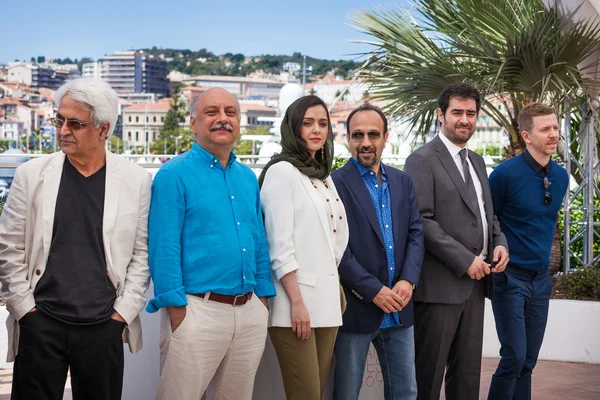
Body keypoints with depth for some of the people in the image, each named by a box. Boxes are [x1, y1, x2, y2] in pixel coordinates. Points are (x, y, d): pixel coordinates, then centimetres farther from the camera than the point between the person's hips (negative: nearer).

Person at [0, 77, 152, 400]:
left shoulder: (136, 180, 1)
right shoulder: (31, 174, 2)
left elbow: (142, 254, 3)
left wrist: (124, 312, -2)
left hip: (105, 326, 0)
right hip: (40, 324, 0)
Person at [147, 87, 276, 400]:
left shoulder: (247, 178, 13)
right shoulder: (174, 175, -7)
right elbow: (164, 248, -11)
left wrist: (263, 298, 11)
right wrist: (177, 311, -15)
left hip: (250, 312, 6)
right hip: (197, 311, -6)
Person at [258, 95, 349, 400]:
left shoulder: (325, 177, 16)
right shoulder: (282, 171, -6)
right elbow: (280, 244, -12)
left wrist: (338, 291, 14)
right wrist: (296, 302, -16)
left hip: (326, 300, 7)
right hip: (296, 299, -7)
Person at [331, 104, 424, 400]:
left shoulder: (402, 182, 10)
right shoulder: (336, 183, -8)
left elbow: (416, 234, 7)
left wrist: (408, 281, -9)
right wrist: (374, 290, -17)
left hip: (399, 309, 5)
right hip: (356, 307, -5)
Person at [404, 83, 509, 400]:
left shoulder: (476, 161, 17)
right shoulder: (422, 160, -7)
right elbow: (422, 221, -15)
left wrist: (499, 243, 2)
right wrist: (465, 260, -17)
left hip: (475, 281, 8)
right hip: (441, 284, -7)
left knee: (467, 372, 12)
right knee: (429, 372, 0)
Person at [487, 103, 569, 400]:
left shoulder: (561, 177, 4)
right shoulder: (506, 174, -14)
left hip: (541, 278, 6)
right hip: (510, 277, -5)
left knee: (528, 361, 9)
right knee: (514, 357, -8)